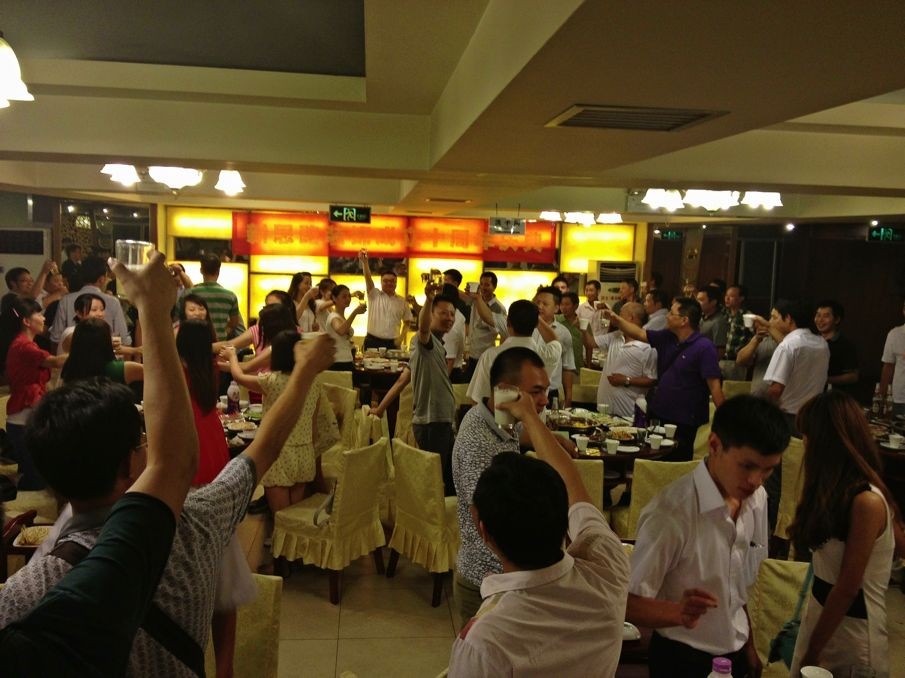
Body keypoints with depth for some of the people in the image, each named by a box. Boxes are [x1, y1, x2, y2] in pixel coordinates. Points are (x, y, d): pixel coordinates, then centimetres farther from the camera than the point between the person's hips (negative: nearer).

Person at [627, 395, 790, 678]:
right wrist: (678, 612, -40)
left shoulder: (757, 499, -7)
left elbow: (740, 586, 6)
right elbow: (628, 602, -24)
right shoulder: (671, 513, -29)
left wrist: (748, 645, 10)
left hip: (736, 652, 6)